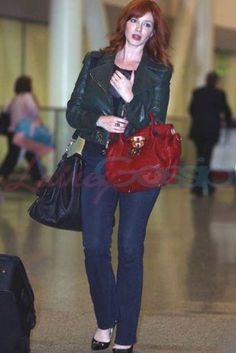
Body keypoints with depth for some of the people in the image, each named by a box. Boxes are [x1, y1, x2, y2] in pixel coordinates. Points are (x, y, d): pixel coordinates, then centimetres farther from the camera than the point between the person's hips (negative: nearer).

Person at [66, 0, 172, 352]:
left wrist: (130, 98, -17)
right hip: (98, 162, 2)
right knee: (94, 247, 2)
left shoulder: (159, 72, 3)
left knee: (130, 249, -1)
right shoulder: (96, 62, 7)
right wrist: (99, 121, -12)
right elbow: (73, 111, 6)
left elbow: (156, 127, -3)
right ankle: (105, 319, 24)